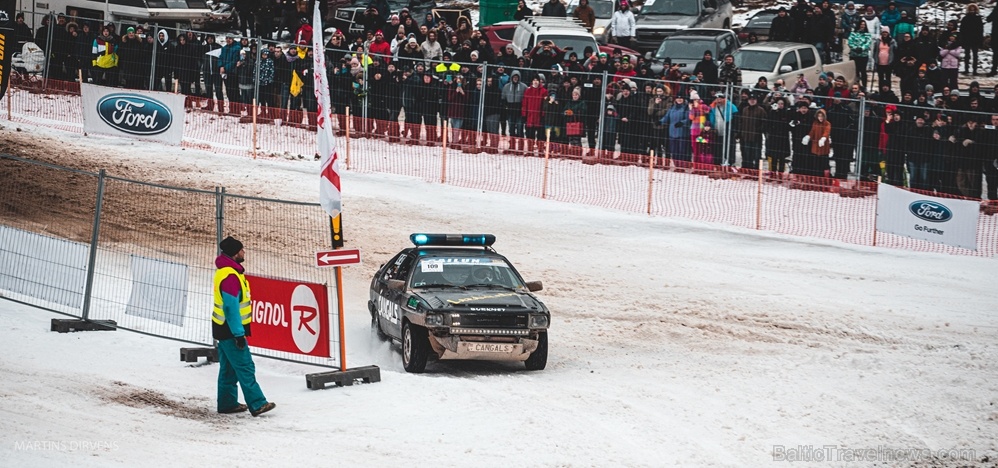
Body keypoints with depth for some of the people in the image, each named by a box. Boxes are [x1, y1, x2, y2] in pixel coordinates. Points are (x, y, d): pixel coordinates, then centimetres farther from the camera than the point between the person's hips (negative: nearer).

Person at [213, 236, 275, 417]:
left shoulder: (227, 271, 10)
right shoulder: (230, 277, -23)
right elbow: (231, 307, -25)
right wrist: (238, 334, -22)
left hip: (224, 328, 10)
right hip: (231, 330, -10)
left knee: (229, 368, 15)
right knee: (245, 368, -8)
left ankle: (227, 403, 20)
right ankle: (257, 404, -7)